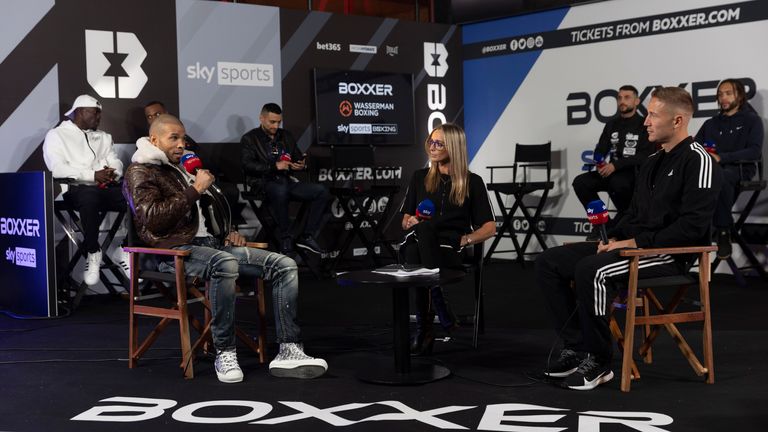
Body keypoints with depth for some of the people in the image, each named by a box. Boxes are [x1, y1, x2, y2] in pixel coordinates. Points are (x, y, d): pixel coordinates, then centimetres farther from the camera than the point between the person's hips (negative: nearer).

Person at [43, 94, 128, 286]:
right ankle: (93, 253, -21)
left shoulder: (104, 137, 26)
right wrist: (93, 175, -16)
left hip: (107, 189, 5)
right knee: (90, 196, -41)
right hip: (77, 190, -5)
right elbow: (58, 168, -9)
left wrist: (111, 173, -11)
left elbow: (116, 163, 14)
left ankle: (126, 251, -8)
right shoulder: (56, 135, 7)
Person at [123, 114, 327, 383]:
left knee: (284, 265, -10)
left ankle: (289, 350, -18)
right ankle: (225, 353, -31)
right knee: (225, 263, -42)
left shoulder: (187, 169, 28)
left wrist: (229, 232, 17)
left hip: (213, 244, 8)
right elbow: (152, 218, -15)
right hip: (177, 249, -8)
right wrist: (194, 191, -13)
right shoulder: (141, 172, 3)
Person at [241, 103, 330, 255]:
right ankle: (285, 239, -29)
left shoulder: (286, 136, 23)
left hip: (287, 181, 6)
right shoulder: (250, 138, 7)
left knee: (322, 191, -16)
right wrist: (274, 166, -18)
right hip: (264, 183, -6)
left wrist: (302, 165, 3)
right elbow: (247, 165, -8)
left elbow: (298, 158, 29)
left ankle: (307, 236, -16)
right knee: (280, 190, -41)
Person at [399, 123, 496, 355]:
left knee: (424, 229, -39)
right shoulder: (420, 177, 20)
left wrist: (465, 239, -11)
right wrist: (410, 223, -2)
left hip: (452, 250, -2)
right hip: (420, 242, 2)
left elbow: (489, 227, 7)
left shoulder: (472, 182, 11)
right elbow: (406, 220, 22)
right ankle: (441, 312, -37)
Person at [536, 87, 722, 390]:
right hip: (633, 245, 9)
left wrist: (637, 242, -19)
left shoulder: (698, 161, -11)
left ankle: (598, 362, -18)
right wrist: (613, 238, 4)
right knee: (549, 262, -1)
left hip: (670, 253, -9)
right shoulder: (653, 162, 18)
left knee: (591, 269, -34)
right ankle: (576, 348, 0)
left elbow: (693, 225, -20)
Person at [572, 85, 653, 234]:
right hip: (613, 171, 6)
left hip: (635, 173, -6)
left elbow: (645, 156, -13)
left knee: (617, 183, -39)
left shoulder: (644, 125, -2)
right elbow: (601, 150, 14)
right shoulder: (612, 124, 15)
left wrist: (616, 165, -21)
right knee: (580, 182, -16)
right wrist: (599, 162, -11)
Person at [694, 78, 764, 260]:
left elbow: (755, 152, -6)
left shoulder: (752, 120, 10)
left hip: (740, 168, -4)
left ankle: (723, 233, -32)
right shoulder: (711, 124, 25)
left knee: (720, 177, -41)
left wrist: (721, 158, -17)